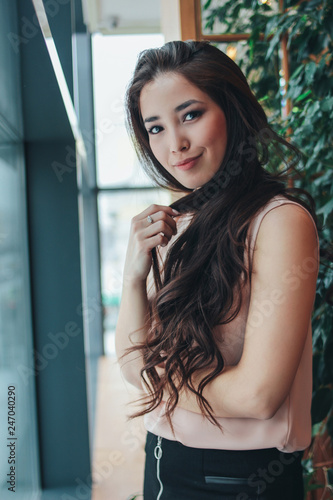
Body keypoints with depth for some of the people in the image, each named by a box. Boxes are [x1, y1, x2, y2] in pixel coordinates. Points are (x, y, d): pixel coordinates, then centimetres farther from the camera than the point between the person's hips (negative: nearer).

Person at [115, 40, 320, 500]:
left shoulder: (281, 220, -19)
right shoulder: (171, 224, 2)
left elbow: (258, 395, -24)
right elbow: (134, 366, 0)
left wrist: (156, 375, -9)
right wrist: (135, 275, -16)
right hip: (163, 463, 6)